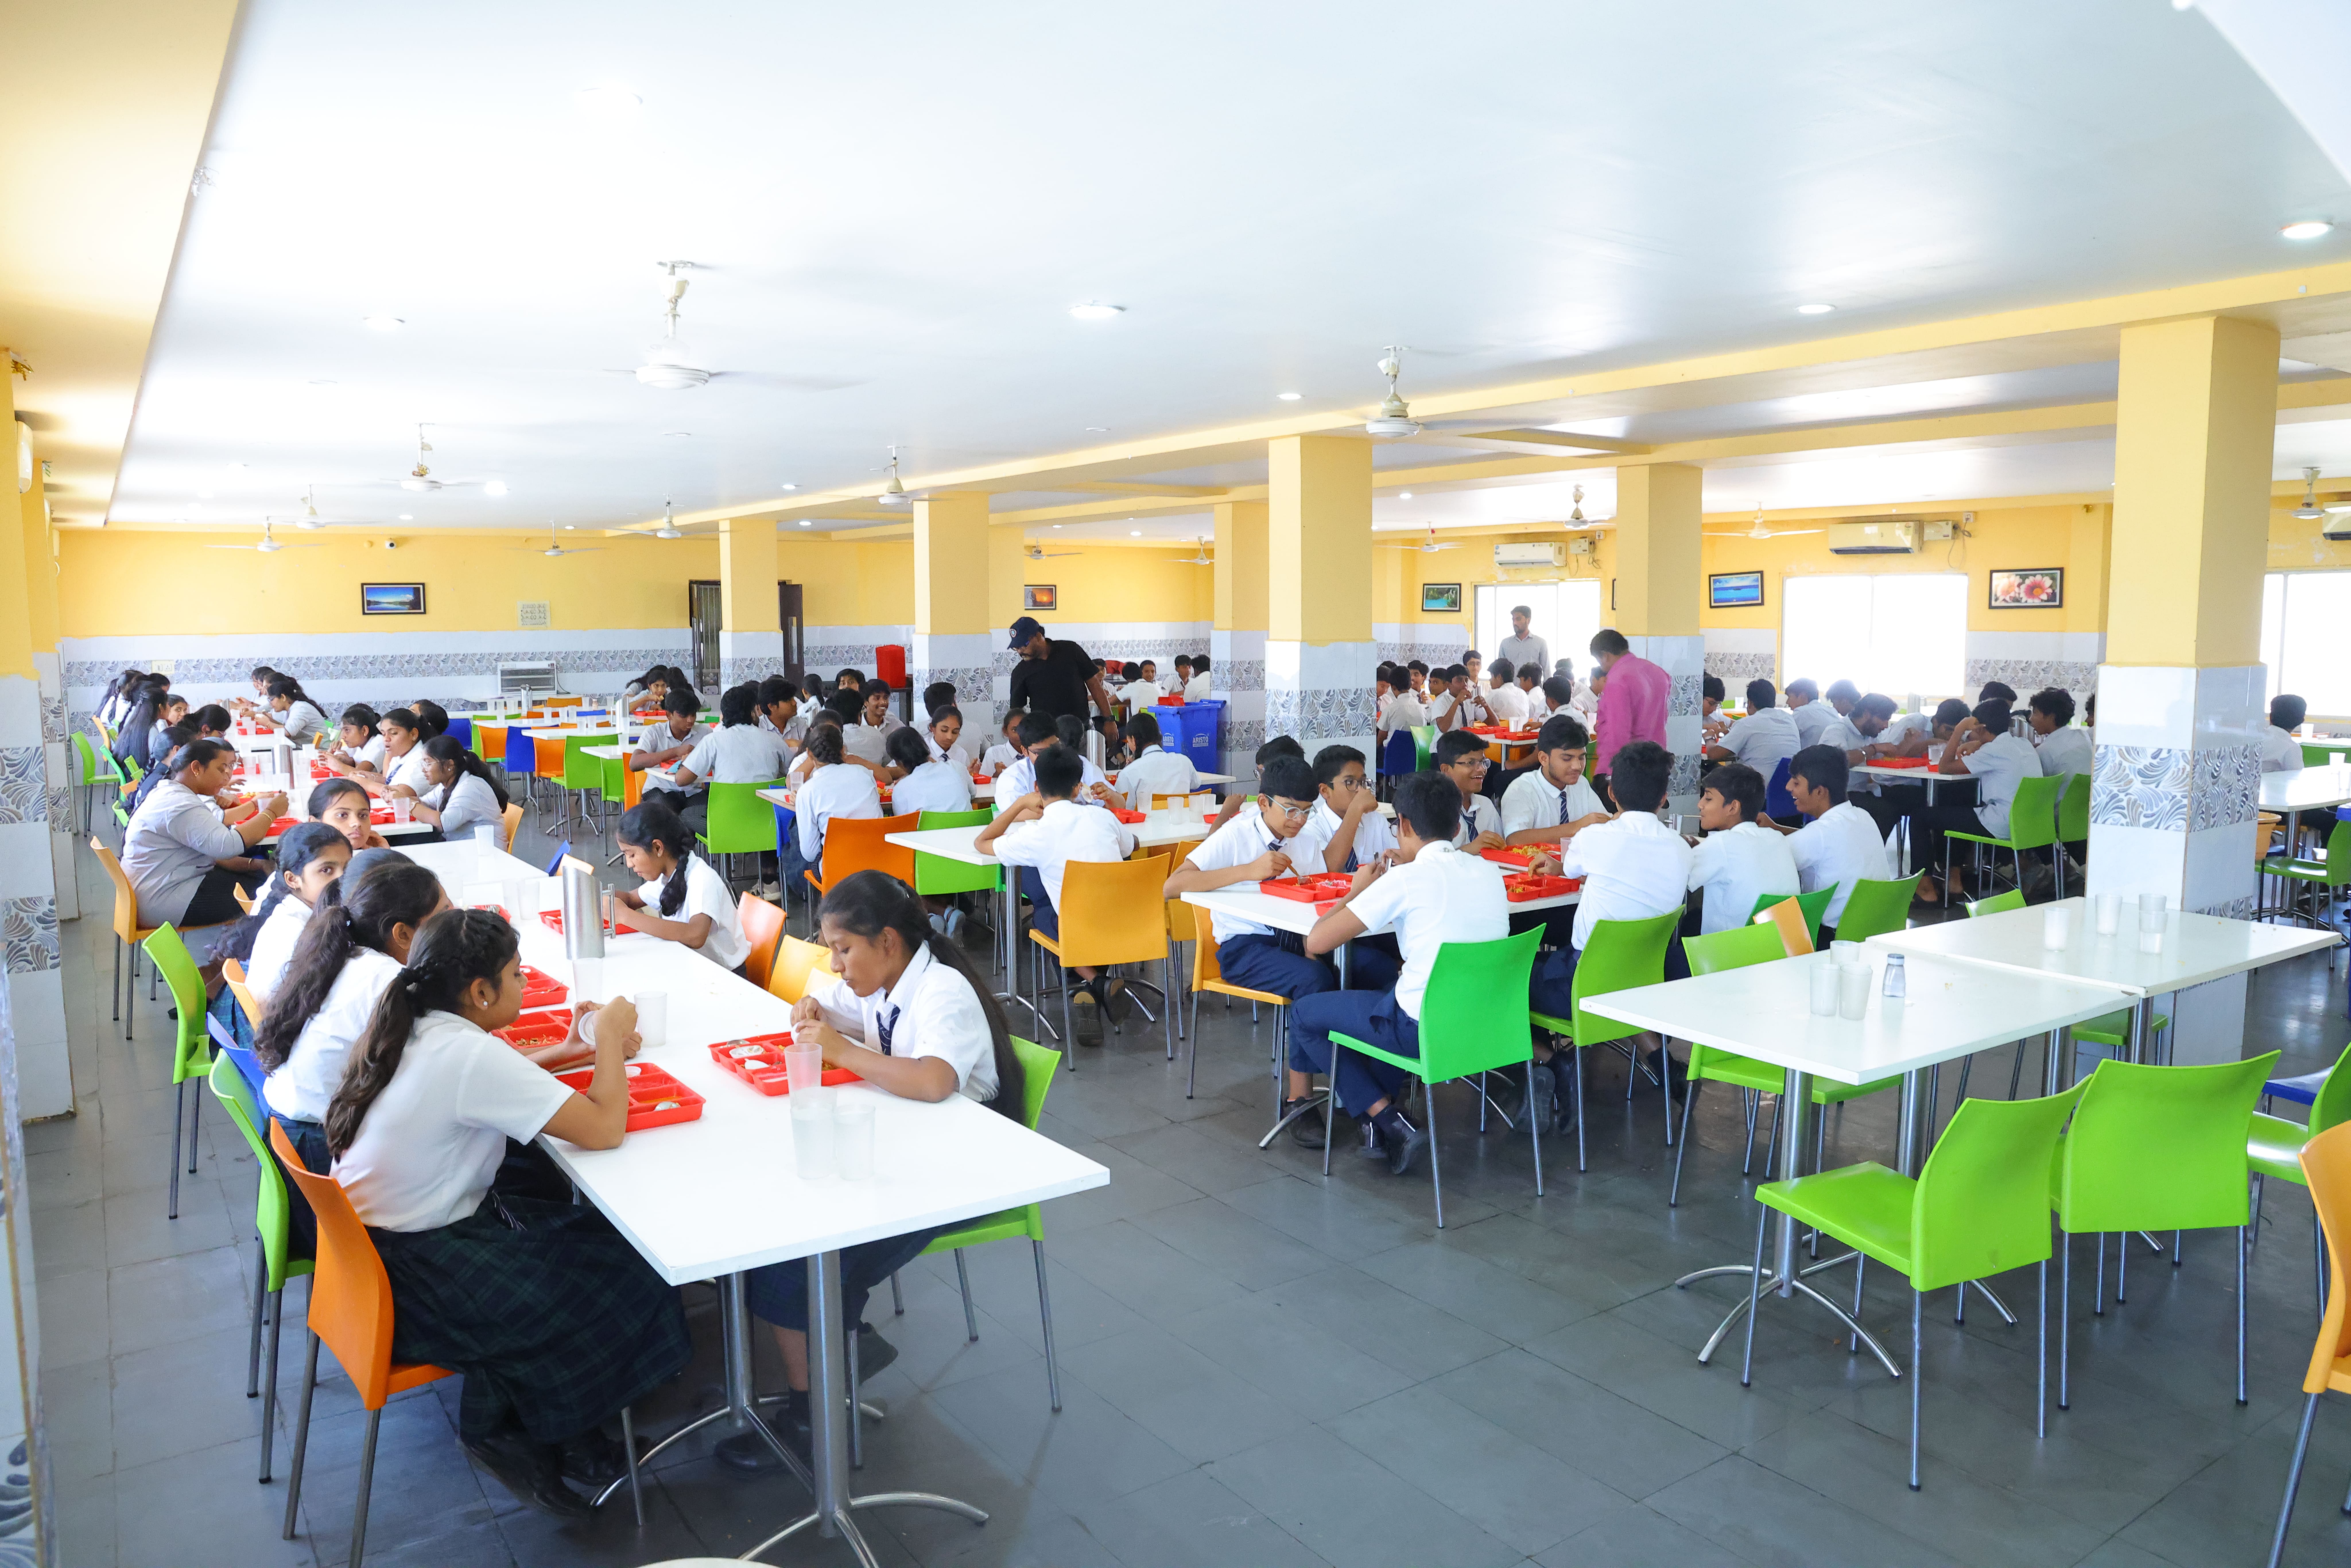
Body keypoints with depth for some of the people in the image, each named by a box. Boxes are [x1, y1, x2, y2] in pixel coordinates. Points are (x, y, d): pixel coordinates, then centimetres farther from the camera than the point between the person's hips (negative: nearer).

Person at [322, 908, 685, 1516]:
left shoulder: (412, 1029, -1)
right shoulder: (468, 1055, -27)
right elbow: (605, 1128, -28)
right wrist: (610, 1036, -14)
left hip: (371, 1242, 9)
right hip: (415, 1280, -9)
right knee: (631, 1278, 0)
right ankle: (506, 1428, 17)